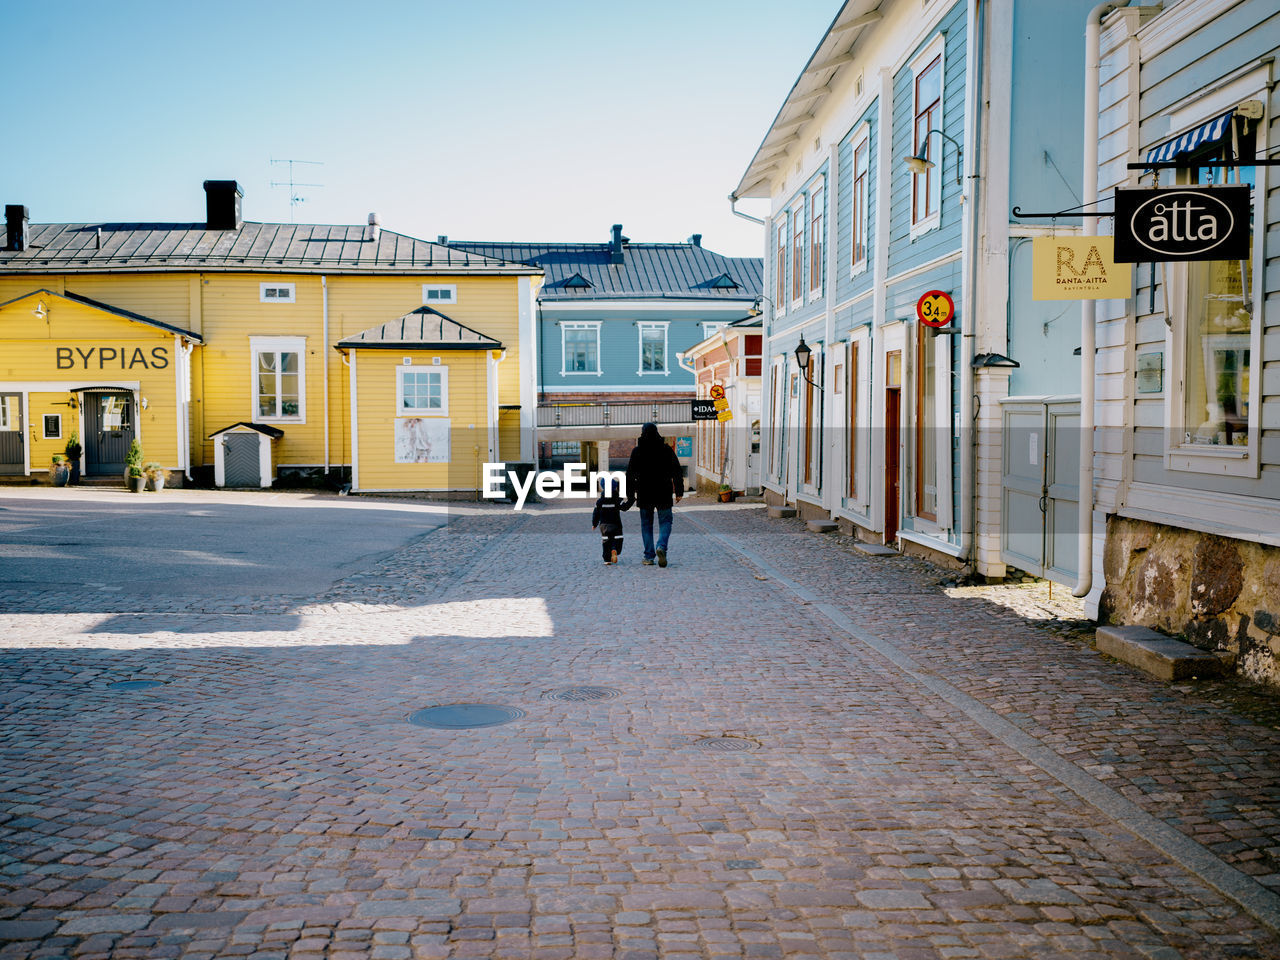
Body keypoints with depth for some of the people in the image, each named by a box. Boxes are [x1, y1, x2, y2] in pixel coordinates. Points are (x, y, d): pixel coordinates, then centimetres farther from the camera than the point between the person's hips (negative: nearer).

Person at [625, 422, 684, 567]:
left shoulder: (637, 451, -2)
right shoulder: (667, 450, -1)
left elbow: (630, 474, -2)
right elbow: (677, 472, -2)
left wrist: (630, 494, 3)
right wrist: (679, 491, 2)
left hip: (644, 495, 0)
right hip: (663, 495, 0)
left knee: (646, 524, 10)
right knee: (665, 522, 8)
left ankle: (649, 556, 7)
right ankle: (661, 546, -18)